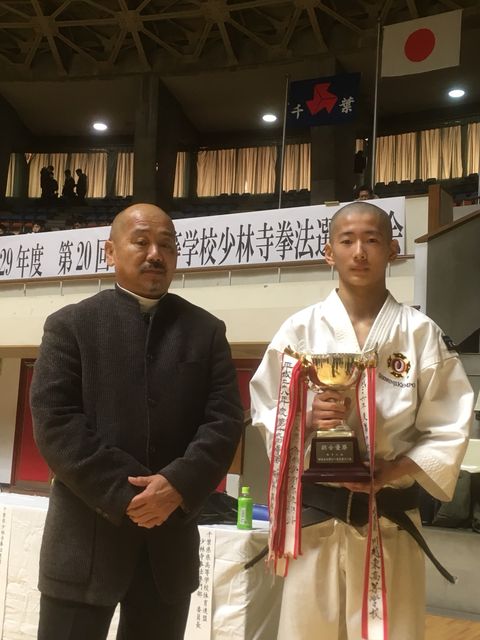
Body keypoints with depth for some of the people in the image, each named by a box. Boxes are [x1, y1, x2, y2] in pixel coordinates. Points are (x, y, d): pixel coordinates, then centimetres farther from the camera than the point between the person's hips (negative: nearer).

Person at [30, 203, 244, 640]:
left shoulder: (206, 330, 10)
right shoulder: (70, 325, 3)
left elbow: (225, 419, 1)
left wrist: (179, 484, -15)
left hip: (170, 536, 3)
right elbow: (54, 422, -7)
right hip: (87, 534, -2)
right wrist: (123, 493, -15)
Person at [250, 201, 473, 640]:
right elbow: (265, 412, 3)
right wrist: (308, 420, -17)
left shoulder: (422, 334, -2)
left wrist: (392, 471, -15)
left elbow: (447, 428, -1)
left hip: (391, 516, 0)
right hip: (315, 512, 0)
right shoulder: (301, 330, 0)